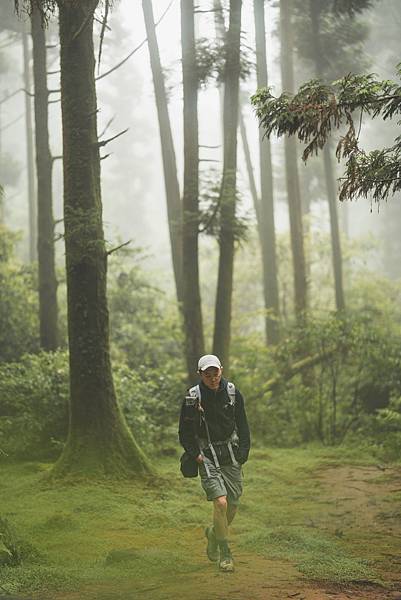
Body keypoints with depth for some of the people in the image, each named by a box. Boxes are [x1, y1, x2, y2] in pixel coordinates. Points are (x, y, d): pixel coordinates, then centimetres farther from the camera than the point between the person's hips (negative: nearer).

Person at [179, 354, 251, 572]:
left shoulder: (232, 393, 0)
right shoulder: (192, 398, -8)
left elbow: (242, 425, 9)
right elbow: (185, 433, 0)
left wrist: (243, 452, 0)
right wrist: (195, 454, -11)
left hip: (231, 456, 4)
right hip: (207, 457, -3)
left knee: (232, 506, 6)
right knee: (221, 502, -18)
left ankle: (213, 533, 38)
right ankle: (225, 553, -3)